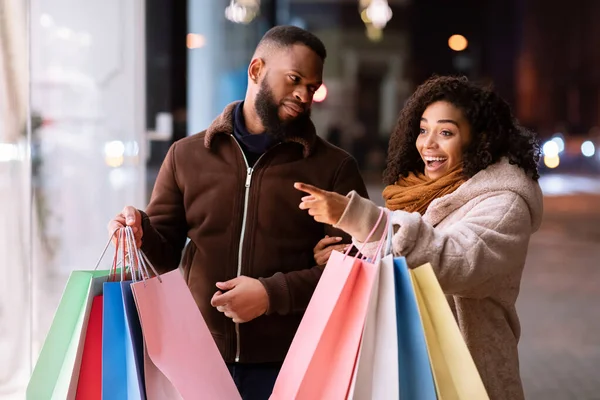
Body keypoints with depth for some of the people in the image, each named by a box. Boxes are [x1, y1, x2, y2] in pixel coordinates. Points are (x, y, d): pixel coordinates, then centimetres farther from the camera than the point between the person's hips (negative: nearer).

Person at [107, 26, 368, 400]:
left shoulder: (334, 167, 2)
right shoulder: (187, 155, 9)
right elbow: (164, 254, 11)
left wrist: (273, 294, -17)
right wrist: (140, 234, -11)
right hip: (199, 359, 2)